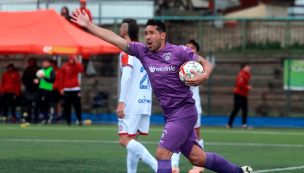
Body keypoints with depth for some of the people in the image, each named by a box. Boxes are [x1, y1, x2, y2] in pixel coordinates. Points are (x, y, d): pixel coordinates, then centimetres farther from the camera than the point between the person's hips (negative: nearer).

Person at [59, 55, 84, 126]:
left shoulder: (76, 66, 7)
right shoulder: (64, 67, 7)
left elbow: (81, 70, -16)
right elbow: (61, 78, 8)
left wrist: (77, 61, -15)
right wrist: (61, 88, 2)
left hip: (75, 88, -1)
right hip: (66, 89, 1)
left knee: (77, 104, -8)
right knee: (67, 106, 1)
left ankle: (80, 120, -4)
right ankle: (68, 120, 6)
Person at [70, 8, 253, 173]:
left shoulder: (179, 52, -8)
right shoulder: (142, 52, 6)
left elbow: (206, 63, 1)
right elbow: (114, 38, 6)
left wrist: (204, 76, -21)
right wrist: (88, 25, 2)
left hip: (183, 110, -6)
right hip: (171, 115, 6)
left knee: (162, 154, -16)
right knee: (197, 158, 7)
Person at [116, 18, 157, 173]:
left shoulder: (127, 51, -8)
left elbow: (126, 76, -19)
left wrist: (121, 102, -21)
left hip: (132, 104, -8)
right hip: (145, 103, 8)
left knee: (125, 140, -11)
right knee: (131, 141, 11)